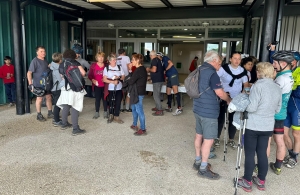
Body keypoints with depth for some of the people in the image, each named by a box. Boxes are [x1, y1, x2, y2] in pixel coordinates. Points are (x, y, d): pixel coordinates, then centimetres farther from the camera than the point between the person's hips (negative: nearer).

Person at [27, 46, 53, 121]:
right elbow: (29, 73, -17)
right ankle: (39, 115, 15)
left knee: (49, 97, 11)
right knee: (39, 98, 2)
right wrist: (30, 84, -24)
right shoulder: (35, 61, -13)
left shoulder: (45, 60, 10)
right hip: (39, 84, -7)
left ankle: (50, 113, 23)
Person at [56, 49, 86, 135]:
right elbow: (83, 73, -12)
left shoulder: (61, 64, 11)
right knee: (75, 108, -7)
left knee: (65, 106, 18)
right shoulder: (74, 62, -5)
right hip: (75, 88, -6)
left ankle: (64, 124, 33)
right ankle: (75, 129, -6)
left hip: (65, 88, 6)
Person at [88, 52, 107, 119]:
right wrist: (93, 80, -15)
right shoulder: (93, 65, -1)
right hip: (97, 85, 1)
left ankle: (105, 112, 21)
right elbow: (90, 75, 1)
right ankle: (97, 112, 20)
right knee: (97, 99, 9)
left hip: (104, 85, 0)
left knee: (104, 99, 7)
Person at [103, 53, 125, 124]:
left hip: (119, 89, 2)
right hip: (110, 89, -1)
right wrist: (113, 82, -19)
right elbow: (104, 79, -6)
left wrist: (119, 77, -13)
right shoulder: (106, 68, -1)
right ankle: (111, 115, 26)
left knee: (118, 103, -2)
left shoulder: (119, 67, 6)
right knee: (111, 103, 7)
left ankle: (116, 117, 9)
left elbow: (123, 77, 7)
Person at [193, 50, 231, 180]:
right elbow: (220, 93, -20)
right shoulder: (211, 73, -18)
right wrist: (229, 100, 0)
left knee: (199, 135, 17)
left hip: (199, 108, 10)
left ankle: (198, 162, 30)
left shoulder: (200, 70, 11)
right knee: (208, 139, -1)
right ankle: (203, 169, 9)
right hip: (208, 111, -10)